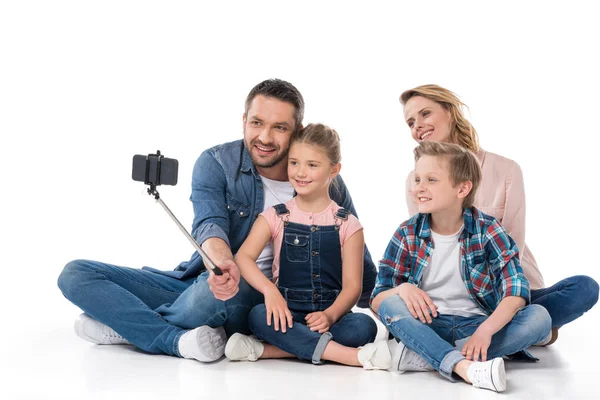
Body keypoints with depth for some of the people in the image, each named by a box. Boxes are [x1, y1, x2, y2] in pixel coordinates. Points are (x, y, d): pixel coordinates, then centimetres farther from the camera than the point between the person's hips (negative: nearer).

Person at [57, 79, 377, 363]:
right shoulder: (216, 163, -5)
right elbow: (209, 224, -22)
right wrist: (224, 263, -44)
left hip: (256, 298, -3)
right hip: (198, 280, 3)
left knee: (214, 292, -41)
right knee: (76, 274, -12)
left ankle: (125, 326, -13)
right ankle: (180, 340, -29)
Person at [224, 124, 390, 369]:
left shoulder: (347, 224, 6)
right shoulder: (275, 217, 8)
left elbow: (352, 285, -1)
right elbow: (243, 257, -7)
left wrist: (330, 315, -21)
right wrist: (269, 289, -26)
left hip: (328, 315, 0)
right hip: (286, 314, 0)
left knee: (363, 326, -30)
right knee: (258, 316, -32)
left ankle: (266, 350, -29)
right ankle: (351, 355, -35)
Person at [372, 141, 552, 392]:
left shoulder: (487, 230, -5)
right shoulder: (407, 234, -1)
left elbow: (516, 289, -16)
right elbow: (377, 300, -2)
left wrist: (485, 330, -33)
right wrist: (402, 289, -26)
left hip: (474, 323, 0)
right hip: (427, 325, 0)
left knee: (539, 317, -25)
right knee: (390, 303, -27)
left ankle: (422, 355, -32)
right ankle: (463, 366, -47)